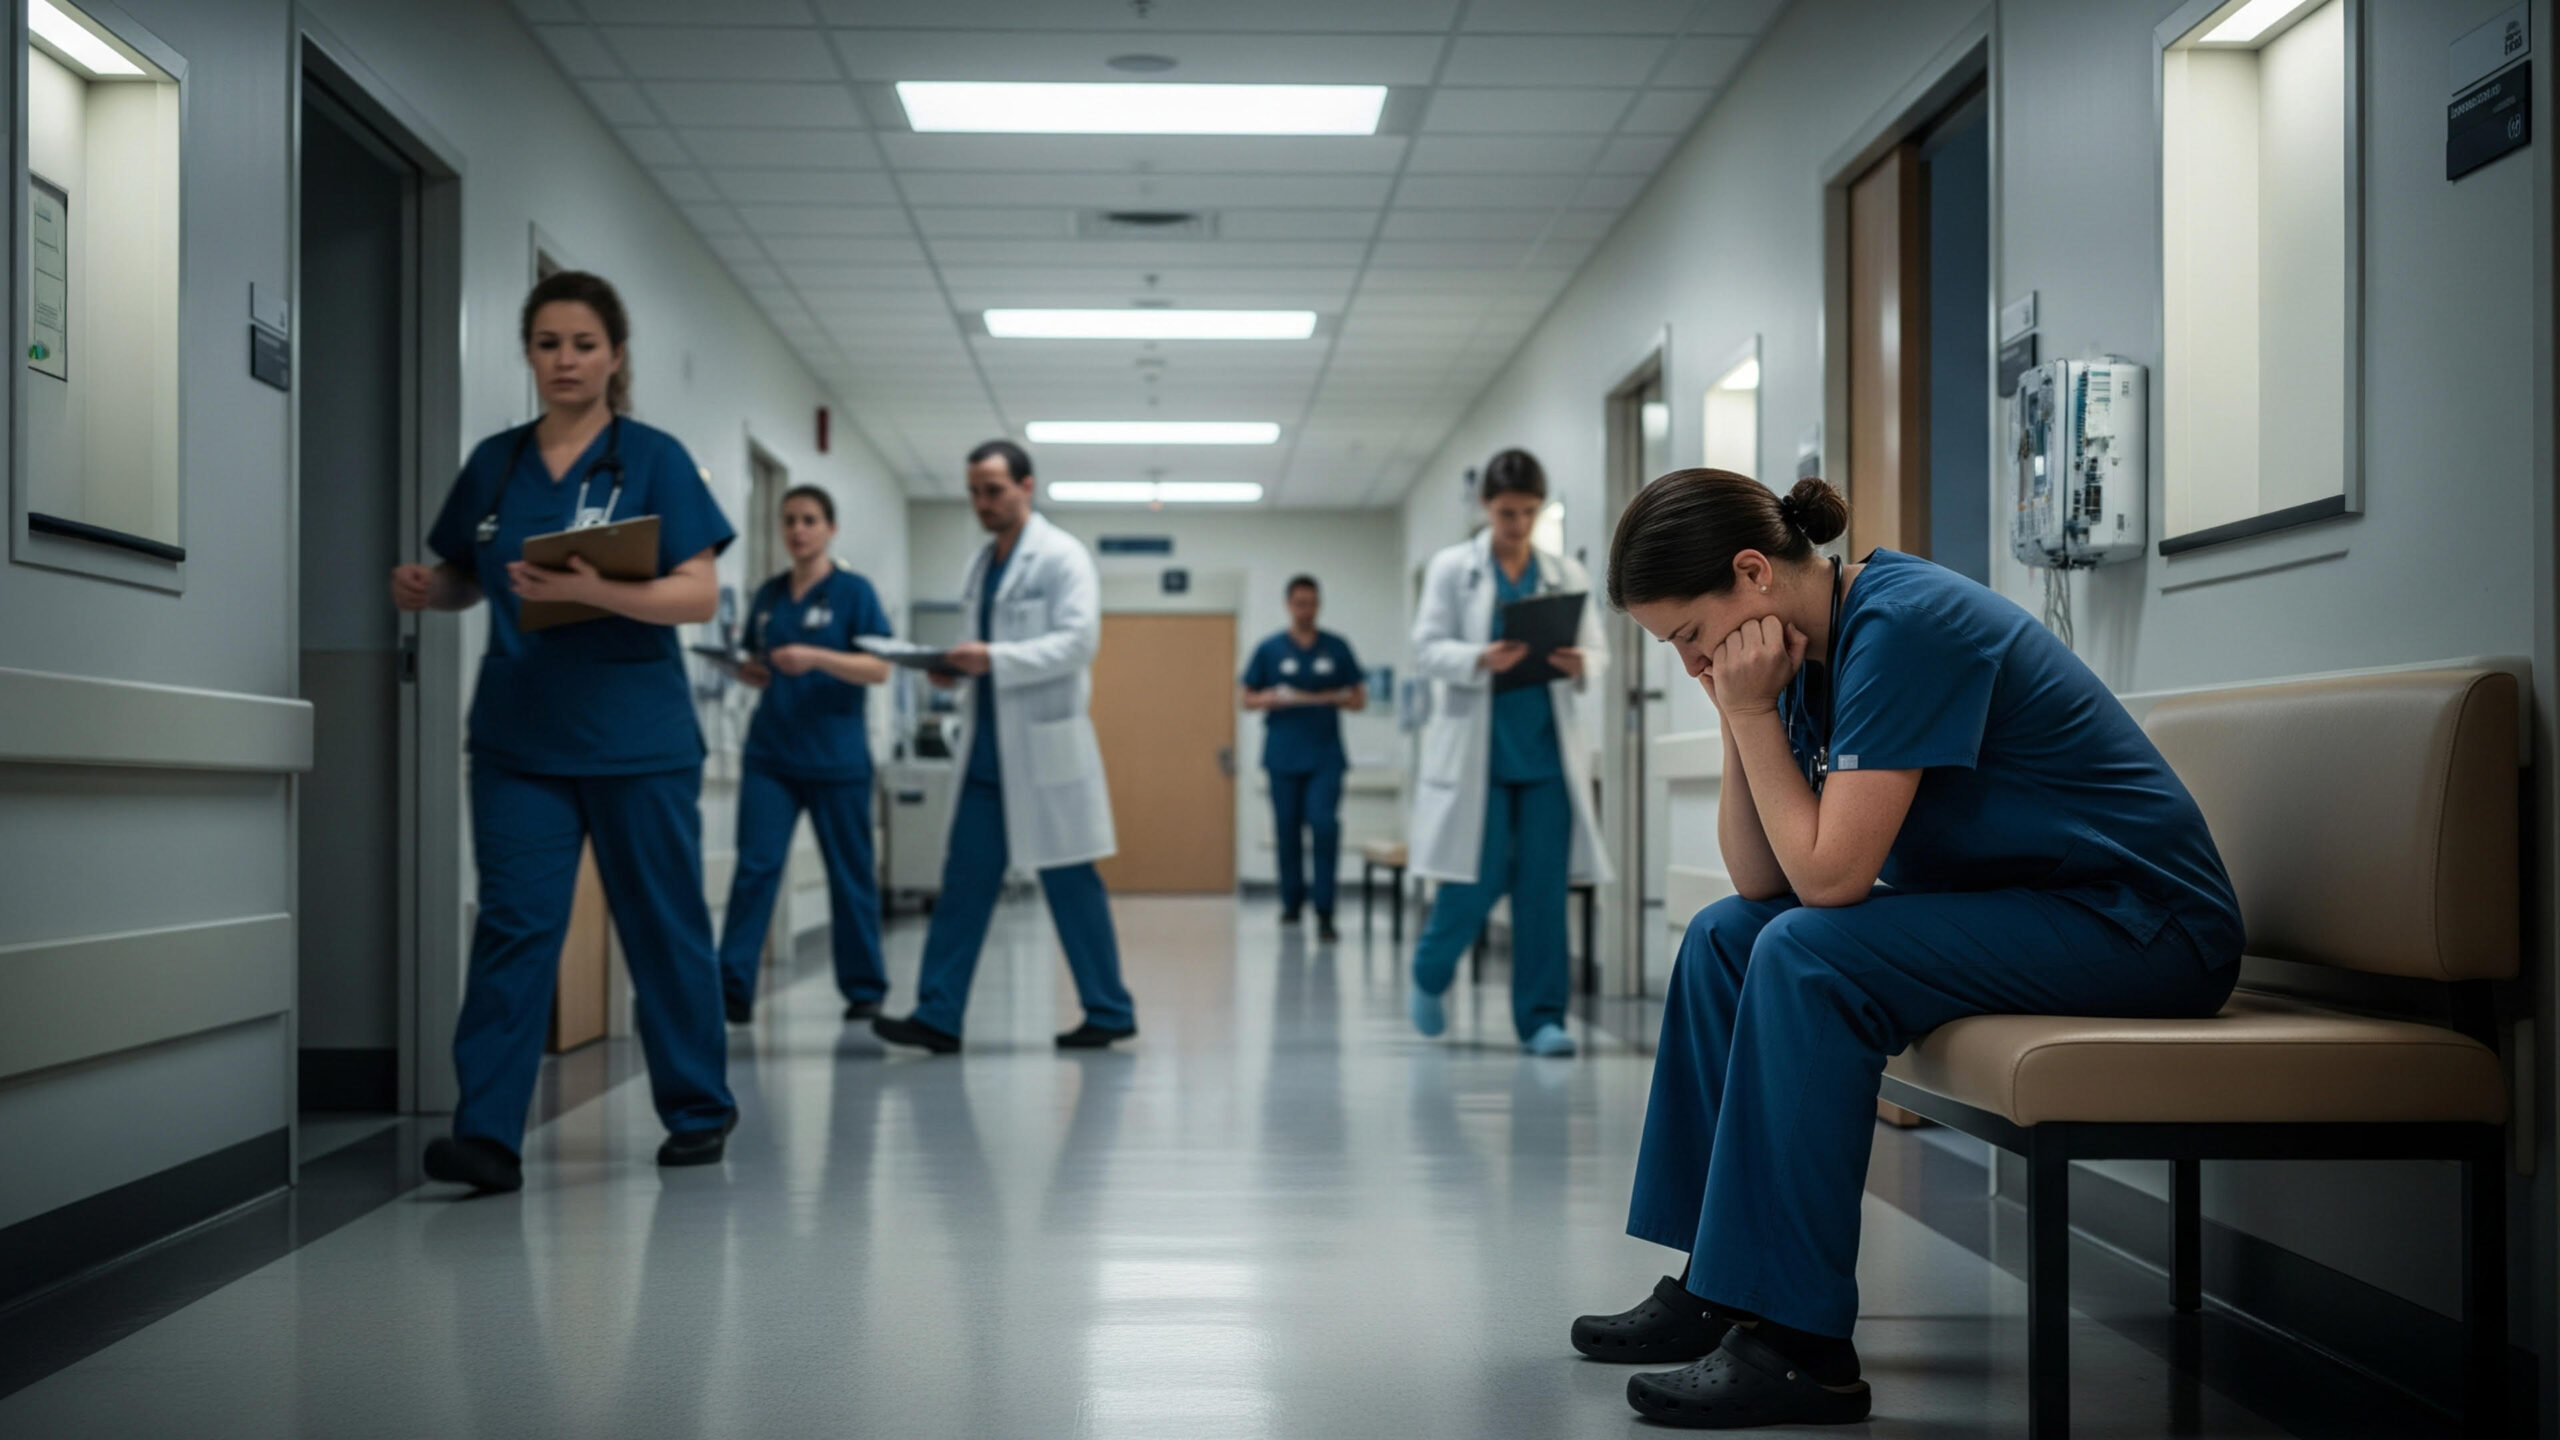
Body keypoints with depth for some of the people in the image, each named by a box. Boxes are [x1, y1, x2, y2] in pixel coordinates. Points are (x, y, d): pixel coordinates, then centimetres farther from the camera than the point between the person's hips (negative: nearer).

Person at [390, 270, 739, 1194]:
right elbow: (466, 579, 19)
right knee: (512, 926, -5)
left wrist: (589, 590, -25)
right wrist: (425, 590, -4)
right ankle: (488, 1134, -6)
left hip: (636, 740, -3)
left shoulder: (653, 458, -2)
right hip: (518, 737, 3)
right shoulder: (494, 463, 10)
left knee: (664, 929, 7)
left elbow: (699, 597, -10)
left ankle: (698, 1111, 23)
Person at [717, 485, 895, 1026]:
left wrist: (815, 659, -23)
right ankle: (733, 988, -5)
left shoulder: (853, 591, -1)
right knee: (755, 866, -6)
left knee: (851, 874, 5)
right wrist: (748, 672, -3)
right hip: (770, 753, 3)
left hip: (836, 757, -3)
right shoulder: (768, 595, 11)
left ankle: (863, 989, 17)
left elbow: (879, 669, -9)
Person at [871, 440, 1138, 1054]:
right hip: (988, 751, 7)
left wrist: (995, 659, -25)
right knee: (964, 883, 3)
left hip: (1043, 749, -7)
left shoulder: (1062, 557, -6)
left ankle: (1109, 1012, 11)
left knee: (1069, 882, 0)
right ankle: (938, 1016, 4)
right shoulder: (982, 565, 16)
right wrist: (954, 668, -1)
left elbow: (1078, 641, -17)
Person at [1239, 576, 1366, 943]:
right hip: (1283, 757, 1)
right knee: (1287, 830, 7)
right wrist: (1274, 698, -11)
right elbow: (1248, 699, 10)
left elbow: (1359, 699, 10)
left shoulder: (1337, 648, 7)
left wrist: (1327, 699, -9)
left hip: (1325, 756, -1)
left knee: (1324, 826, -14)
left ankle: (1324, 913, -13)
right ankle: (1292, 902, 25)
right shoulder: (1270, 649, 6)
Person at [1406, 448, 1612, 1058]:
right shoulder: (1453, 568, 4)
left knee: (1545, 885, -1)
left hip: (1547, 749, 3)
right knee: (1478, 880, -4)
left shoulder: (1567, 574, 10)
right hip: (1478, 746, -2)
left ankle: (1541, 1018, 6)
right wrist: (1481, 659, -22)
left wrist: (1580, 665, -15)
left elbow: (1598, 649, 9)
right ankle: (1430, 972, 25)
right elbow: (1428, 648, -3)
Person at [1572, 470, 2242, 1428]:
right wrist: (1739, 719, -7)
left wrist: (1752, 712, -17)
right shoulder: (1808, 648, 5)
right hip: (2010, 906, 10)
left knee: (1809, 957, -26)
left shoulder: (1902, 627, -22)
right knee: (1726, 937, 9)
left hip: (2139, 922, -10)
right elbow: (1761, 881, 4)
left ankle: (1797, 1345, -20)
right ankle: (1717, 1288, 11)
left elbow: (1829, 875, -24)